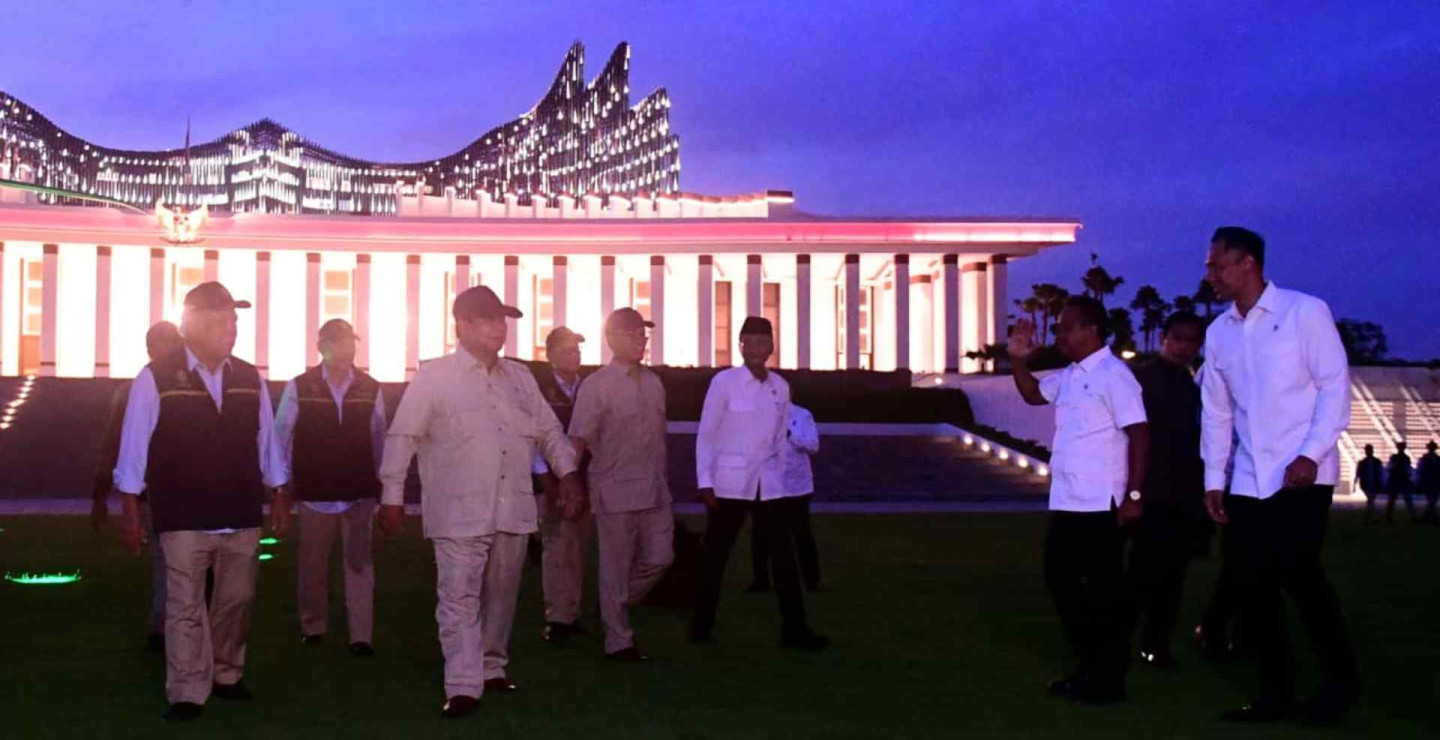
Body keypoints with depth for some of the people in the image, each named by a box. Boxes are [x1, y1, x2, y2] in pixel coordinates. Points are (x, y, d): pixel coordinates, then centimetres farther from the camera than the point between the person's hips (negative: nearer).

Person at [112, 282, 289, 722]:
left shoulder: (249, 379, 6)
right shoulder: (156, 379, -6)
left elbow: (265, 442, 12)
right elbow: (134, 448, -3)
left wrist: (279, 499, 12)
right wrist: (132, 512, -4)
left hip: (242, 516, 4)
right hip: (184, 518, -4)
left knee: (236, 600, 13)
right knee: (186, 606, 1)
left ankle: (226, 676, 30)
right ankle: (187, 694, 10)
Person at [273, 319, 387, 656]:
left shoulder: (370, 389, 0)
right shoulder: (299, 387, -6)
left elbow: (379, 438, 5)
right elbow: (282, 436, -1)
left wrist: (380, 479, 7)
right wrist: (285, 480, 0)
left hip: (359, 491, 1)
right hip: (314, 491, -1)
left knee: (358, 562, 1)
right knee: (312, 562, 12)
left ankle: (361, 637, 3)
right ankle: (313, 627, 29)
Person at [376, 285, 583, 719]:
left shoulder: (520, 377, 11)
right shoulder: (433, 377, -5)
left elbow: (549, 430, 17)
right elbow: (402, 437, -5)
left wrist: (567, 474, 5)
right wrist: (392, 497, -8)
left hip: (512, 509, 5)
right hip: (459, 511, -5)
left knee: (501, 597, 14)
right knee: (459, 598, -6)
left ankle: (493, 669, 30)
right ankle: (463, 687, -4)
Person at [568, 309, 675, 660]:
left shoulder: (653, 383, 11)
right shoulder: (596, 386, -7)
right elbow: (578, 441, -11)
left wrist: (663, 481, 15)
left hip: (654, 490, 6)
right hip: (615, 489, -6)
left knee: (659, 558, 6)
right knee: (616, 568, 2)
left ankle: (615, 608, 29)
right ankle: (619, 641, 15)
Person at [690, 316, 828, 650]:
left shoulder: (780, 387, 6)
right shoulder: (724, 381, -7)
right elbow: (706, 435, -5)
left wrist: (779, 477, 11)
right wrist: (705, 483, -9)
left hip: (768, 484, 4)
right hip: (729, 483, -4)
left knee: (783, 554, 0)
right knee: (716, 555, 6)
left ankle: (795, 629, 4)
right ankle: (701, 625, 19)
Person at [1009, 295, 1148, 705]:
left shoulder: (1113, 375, -13)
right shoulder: (1069, 376, 13)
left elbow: (1139, 434, -17)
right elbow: (1033, 394, 28)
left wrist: (1134, 495, -21)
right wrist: (1018, 359, 10)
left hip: (1100, 506, -9)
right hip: (1066, 503, 9)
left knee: (1103, 590, 1)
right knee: (1061, 580, 15)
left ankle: (1110, 677, 12)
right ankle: (1089, 665, 26)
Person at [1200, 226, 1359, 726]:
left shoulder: (1305, 312, -4)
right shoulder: (1218, 333, 11)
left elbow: (1335, 385, -7)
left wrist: (1311, 454, -16)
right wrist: (1213, 478, 10)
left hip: (1301, 476, -6)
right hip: (1248, 481, 6)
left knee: (1298, 574, -12)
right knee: (1253, 588, 3)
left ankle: (1340, 681, 8)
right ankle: (1276, 693, 14)